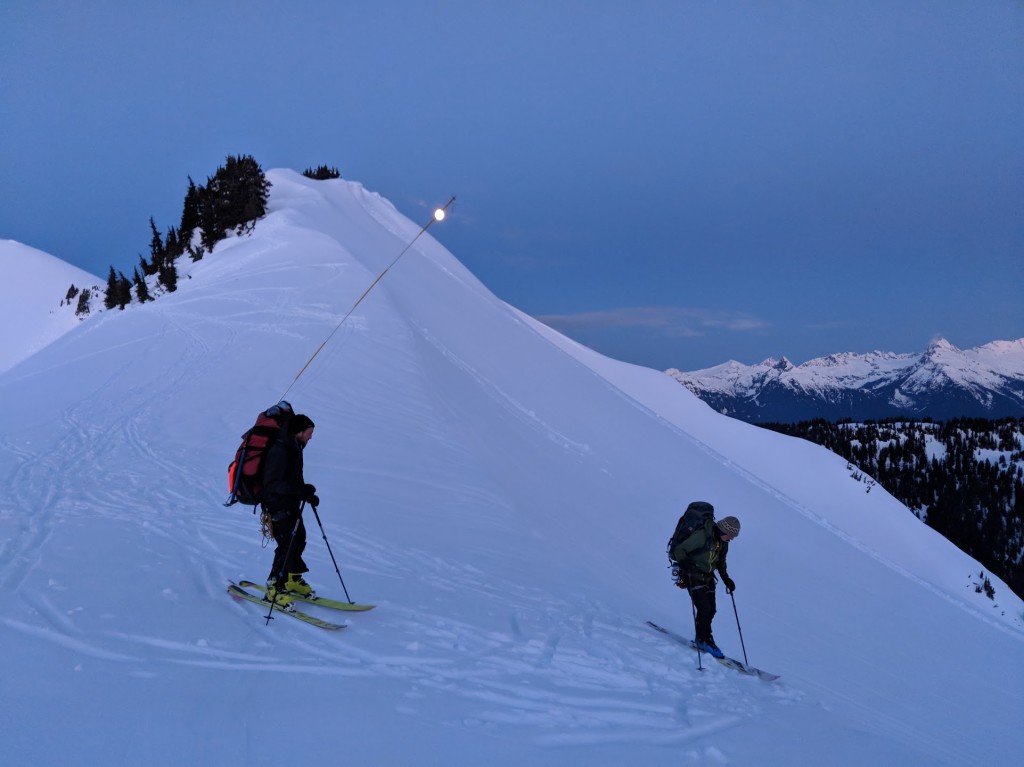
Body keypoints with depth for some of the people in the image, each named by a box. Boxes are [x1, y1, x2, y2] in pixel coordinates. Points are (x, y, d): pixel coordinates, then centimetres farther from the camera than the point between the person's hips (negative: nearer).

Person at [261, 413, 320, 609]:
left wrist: (307, 494, 6)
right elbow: (272, 484, -27)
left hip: (291, 506, 10)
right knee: (287, 545, -13)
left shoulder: (295, 449, 9)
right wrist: (300, 490, -33)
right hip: (277, 507, -10)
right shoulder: (279, 451, -22)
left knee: (299, 540, 15)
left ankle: (292, 579, 33)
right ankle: (274, 589, -5)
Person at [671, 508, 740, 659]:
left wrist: (726, 579, 10)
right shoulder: (702, 536, -23)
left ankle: (701, 639, 20)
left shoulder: (723, 542, 2)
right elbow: (678, 550, -23)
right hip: (693, 576, -8)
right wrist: (684, 561, -40)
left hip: (708, 577, 8)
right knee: (704, 608, -15)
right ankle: (704, 640, 0)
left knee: (711, 610, 4)